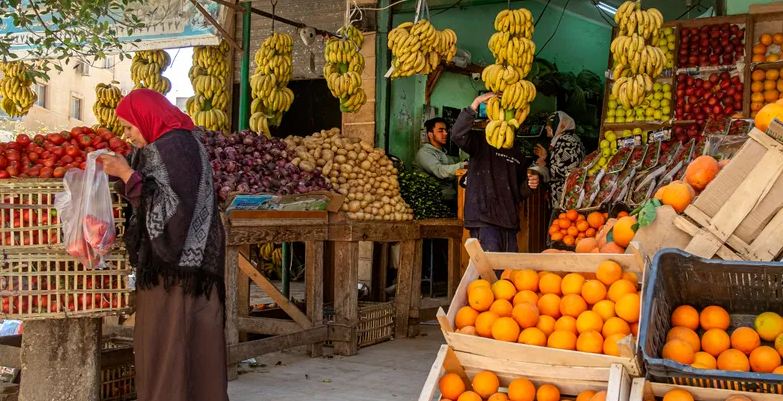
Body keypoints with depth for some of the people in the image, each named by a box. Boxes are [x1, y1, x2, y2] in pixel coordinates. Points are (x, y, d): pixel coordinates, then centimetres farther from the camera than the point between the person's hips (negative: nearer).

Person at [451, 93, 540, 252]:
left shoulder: (516, 153, 23)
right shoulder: (481, 142, 4)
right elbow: (458, 134, -19)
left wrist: (529, 185, 8)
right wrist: (475, 104, -24)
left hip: (509, 221, 7)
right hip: (484, 219, -7)